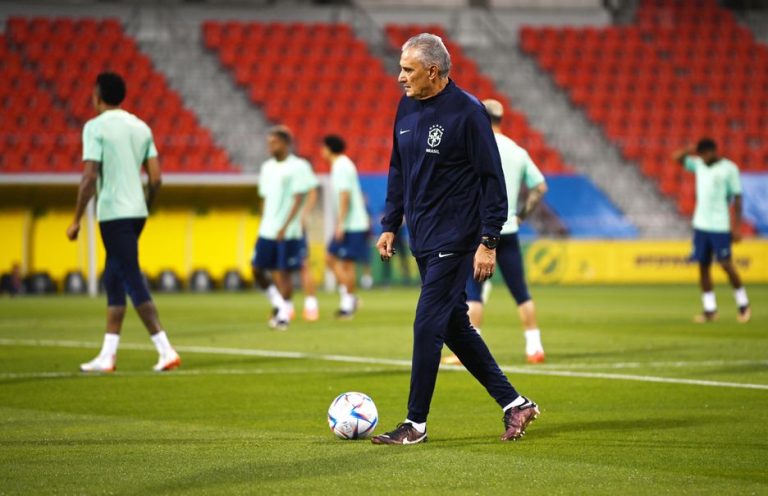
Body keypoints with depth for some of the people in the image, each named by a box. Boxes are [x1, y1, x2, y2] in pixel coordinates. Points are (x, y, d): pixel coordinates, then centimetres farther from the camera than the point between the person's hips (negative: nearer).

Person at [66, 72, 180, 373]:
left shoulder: (96, 127, -8)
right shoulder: (141, 127, 12)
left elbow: (89, 178, -14)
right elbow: (156, 179, 9)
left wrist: (77, 220, -9)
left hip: (113, 213, -7)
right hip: (137, 212, 7)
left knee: (132, 280, -6)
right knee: (113, 278, 15)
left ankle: (166, 350, -12)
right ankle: (107, 356, 15)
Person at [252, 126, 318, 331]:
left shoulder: (298, 166, -6)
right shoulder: (267, 167, 13)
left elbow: (298, 199, -10)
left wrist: (284, 227, -16)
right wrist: (264, 225, 13)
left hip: (288, 232, -6)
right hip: (267, 230, 6)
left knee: (283, 273, -3)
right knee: (258, 269, 1)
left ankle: (284, 315, 5)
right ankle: (278, 302, 19)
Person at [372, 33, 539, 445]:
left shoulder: (467, 111, -14)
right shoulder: (407, 108, 8)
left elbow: (492, 178, -13)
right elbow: (398, 171, 19)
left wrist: (489, 242, -17)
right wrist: (390, 225, 13)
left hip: (455, 241, -8)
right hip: (423, 241, 8)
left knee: (427, 326, -8)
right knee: (455, 326, 12)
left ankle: (416, 423, 2)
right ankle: (514, 404, 21)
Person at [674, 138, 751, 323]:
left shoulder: (729, 168, -5)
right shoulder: (699, 164, 9)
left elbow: (737, 198, -5)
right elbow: (678, 158, 11)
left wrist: (737, 227, -9)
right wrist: (691, 151, -8)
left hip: (720, 226, -5)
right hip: (701, 225, 5)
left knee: (726, 265, -6)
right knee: (703, 266, 3)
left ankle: (743, 304, 10)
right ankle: (710, 310, 7)